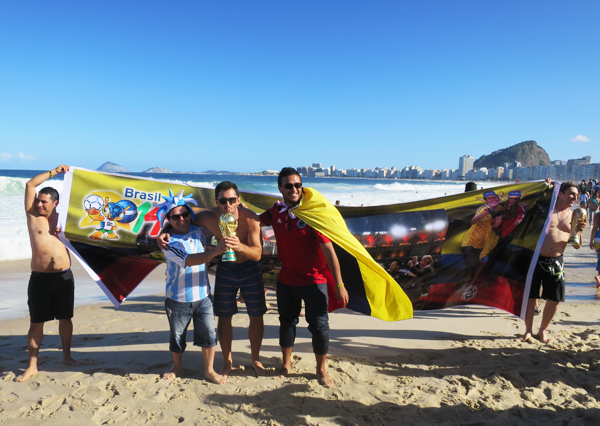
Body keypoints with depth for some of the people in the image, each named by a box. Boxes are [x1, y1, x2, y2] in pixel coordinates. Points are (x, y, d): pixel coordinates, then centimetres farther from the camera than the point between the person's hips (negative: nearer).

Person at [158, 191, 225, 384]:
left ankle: (209, 370, 23)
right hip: (178, 299, -3)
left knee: (208, 333, 3)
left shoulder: (198, 233, 0)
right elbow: (188, 260, -30)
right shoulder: (169, 242, -15)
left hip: (202, 297, 3)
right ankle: (177, 366, 41)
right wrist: (215, 251, -42)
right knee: (176, 337, 15)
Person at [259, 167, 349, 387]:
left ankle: (321, 369, 25)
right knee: (287, 321, 18)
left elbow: (328, 250, -17)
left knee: (319, 325, 3)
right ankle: (286, 364, 38)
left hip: (314, 281, -4)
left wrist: (339, 285, -18)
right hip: (287, 280, 4)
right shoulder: (275, 212, -2)